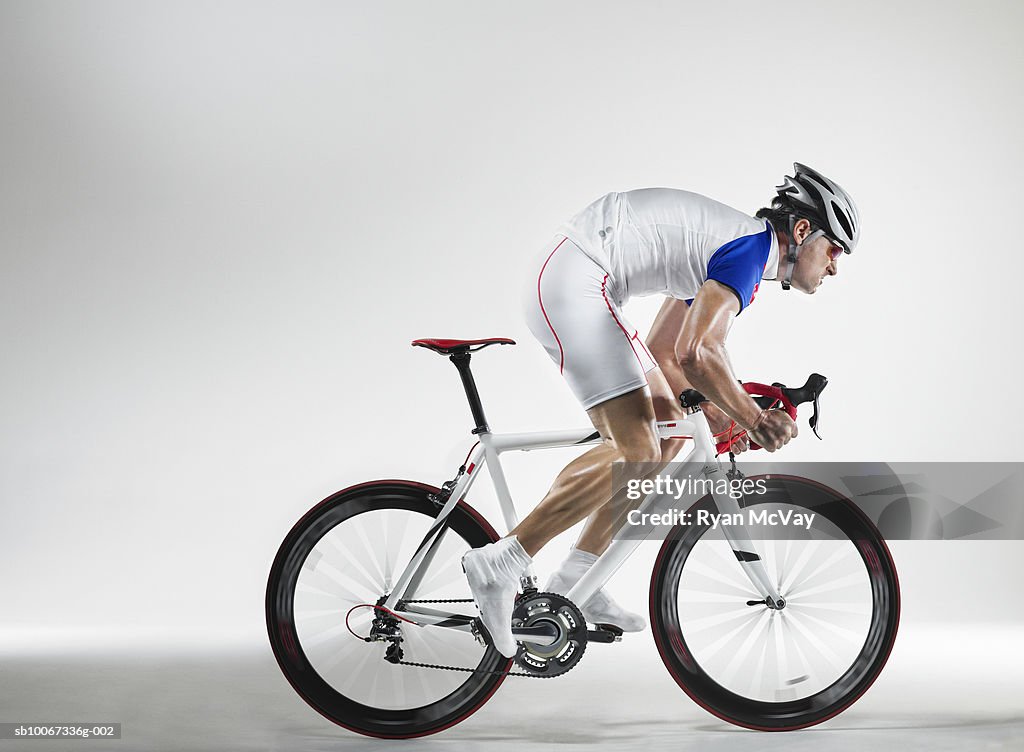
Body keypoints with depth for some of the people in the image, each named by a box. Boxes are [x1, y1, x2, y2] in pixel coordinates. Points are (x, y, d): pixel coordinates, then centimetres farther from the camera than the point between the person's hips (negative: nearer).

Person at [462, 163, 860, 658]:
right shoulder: (753, 245, -11)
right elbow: (696, 352, -26)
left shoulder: (722, 248, 20)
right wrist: (754, 419, -17)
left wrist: (714, 413, 10)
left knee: (671, 429, 13)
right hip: (575, 286, -11)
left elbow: (662, 351, 21)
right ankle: (500, 564, -12)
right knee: (638, 455, -13)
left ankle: (575, 580, 13)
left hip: (561, 283, 11)